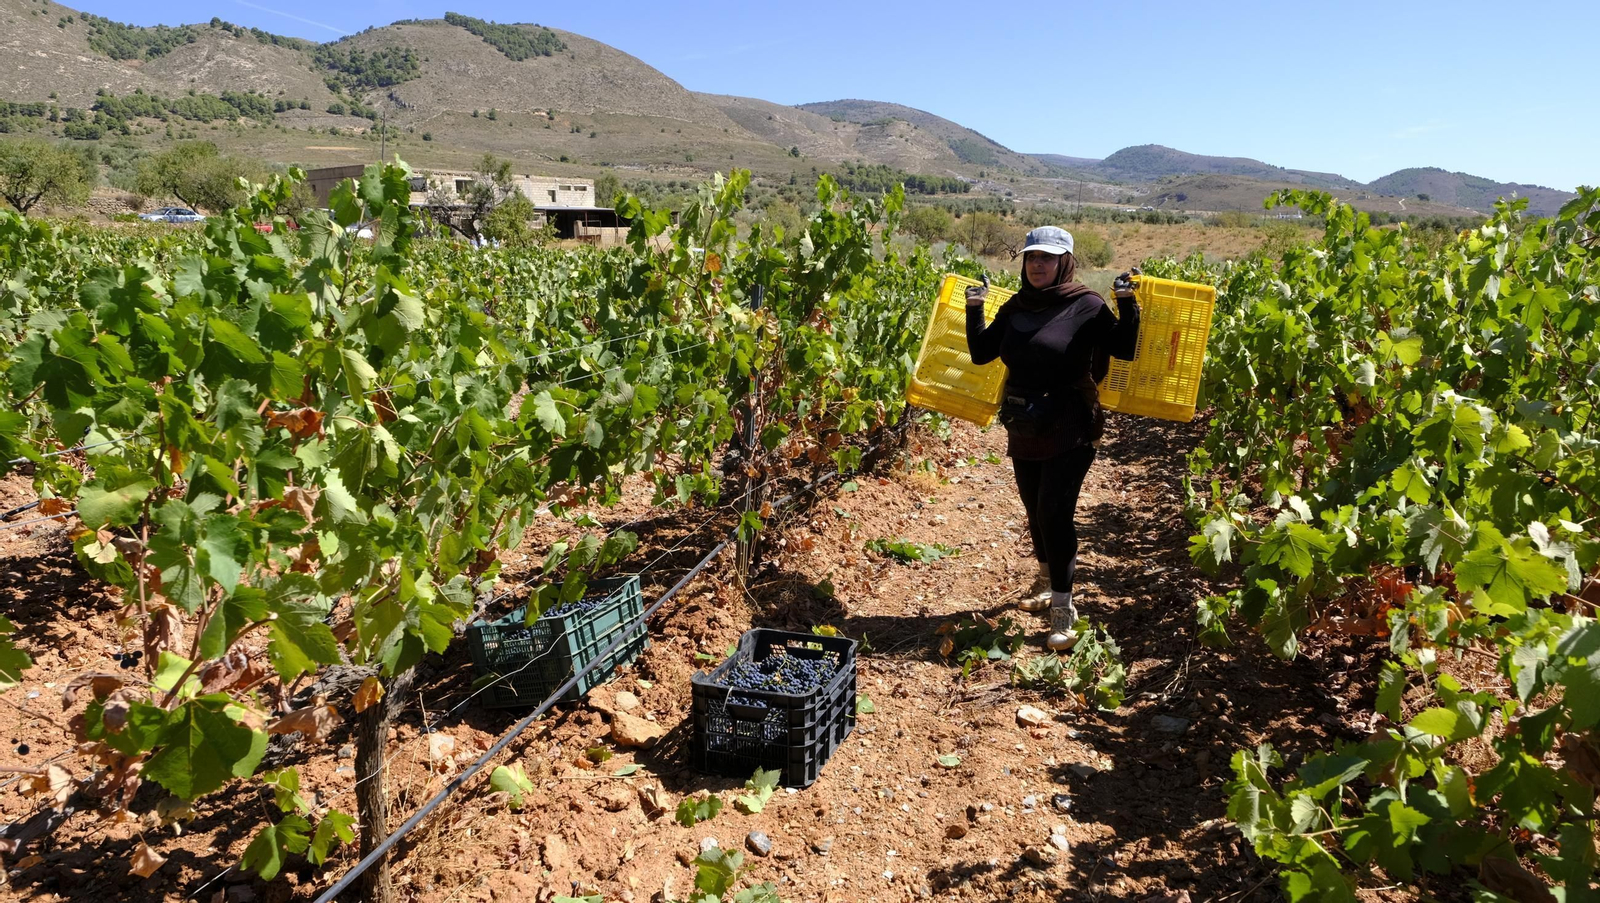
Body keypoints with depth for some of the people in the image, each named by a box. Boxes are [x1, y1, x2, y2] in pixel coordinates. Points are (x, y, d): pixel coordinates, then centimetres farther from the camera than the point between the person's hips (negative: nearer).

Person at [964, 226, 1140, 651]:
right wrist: (974, 310, 2)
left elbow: (1125, 350, -12)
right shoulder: (1015, 307, 7)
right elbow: (981, 353, 10)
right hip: (1023, 429, 6)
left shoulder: (1086, 306, -10)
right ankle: (1047, 580, 41)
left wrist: (1127, 305, -20)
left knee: (1054, 512, -11)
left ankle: (1063, 609, -1)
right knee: (1035, 510, 17)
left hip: (1069, 431, -6)